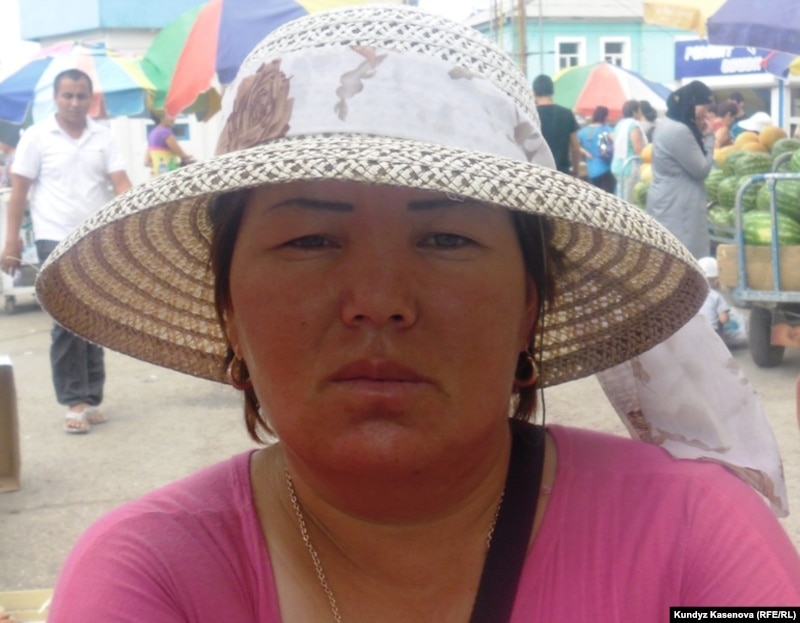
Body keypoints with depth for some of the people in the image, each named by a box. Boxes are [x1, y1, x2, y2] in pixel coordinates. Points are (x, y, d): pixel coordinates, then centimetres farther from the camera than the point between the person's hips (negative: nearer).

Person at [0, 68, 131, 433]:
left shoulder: (103, 138, 5)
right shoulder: (37, 137, -2)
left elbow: (121, 184, -3)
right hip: (56, 239, -3)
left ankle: (90, 397, 18)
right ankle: (75, 401, -1)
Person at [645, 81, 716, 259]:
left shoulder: (668, 124, 11)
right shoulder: (680, 131, -20)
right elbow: (701, 169, -13)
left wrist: (700, 135, 7)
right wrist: (708, 137, -4)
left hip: (669, 204, 11)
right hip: (676, 208, -11)